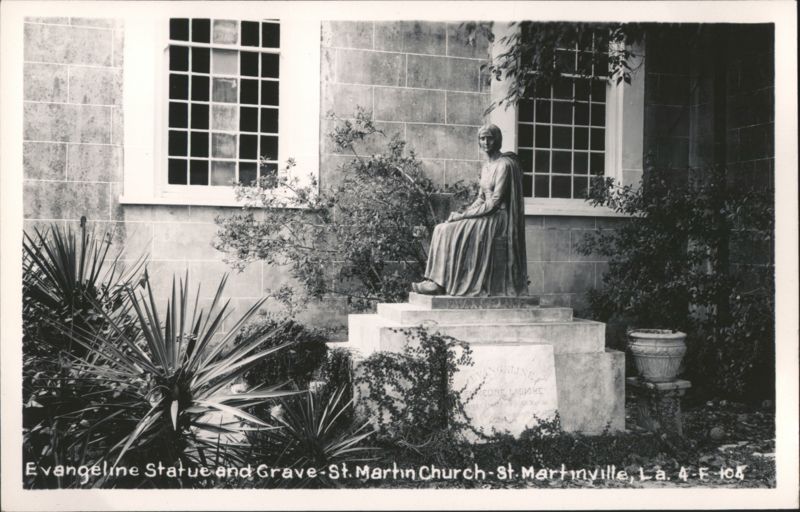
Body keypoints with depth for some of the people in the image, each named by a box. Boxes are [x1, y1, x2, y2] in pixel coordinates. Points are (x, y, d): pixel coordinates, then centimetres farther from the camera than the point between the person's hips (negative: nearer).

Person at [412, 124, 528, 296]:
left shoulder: (504, 165, -12)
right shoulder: (486, 166, 16)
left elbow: (495, 202, -17)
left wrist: (463, 215, -15)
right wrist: (462, 214, -2)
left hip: (498, 218, -9)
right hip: (485, 215, 9)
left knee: (450, 232, -22)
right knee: (441, 229, -7)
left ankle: (439, 283, -18)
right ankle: (436, 281, -15)